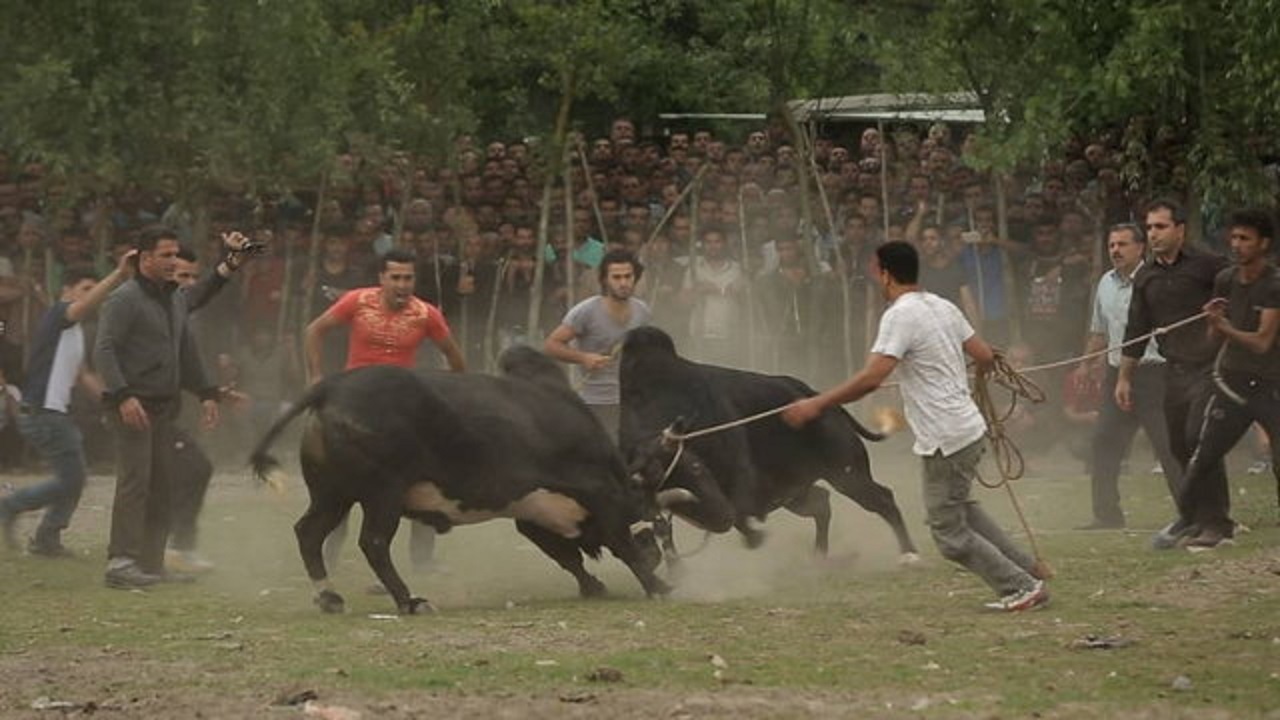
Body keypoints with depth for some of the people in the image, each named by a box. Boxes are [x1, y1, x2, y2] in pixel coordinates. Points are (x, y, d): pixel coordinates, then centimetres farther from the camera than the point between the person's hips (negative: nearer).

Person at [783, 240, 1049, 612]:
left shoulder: (900, 316, -16)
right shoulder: (944, 307, 9)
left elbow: (871, 377, -24)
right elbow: (985, 357, 14)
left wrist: (816, 404, -19)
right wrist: (980, 371, 38)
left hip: (945, 441, -9)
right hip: (970, 428, 9)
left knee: (951, 534, 2)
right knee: (960, 507, 29)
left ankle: (1022, 587, 5)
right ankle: (1027, 567, 31)